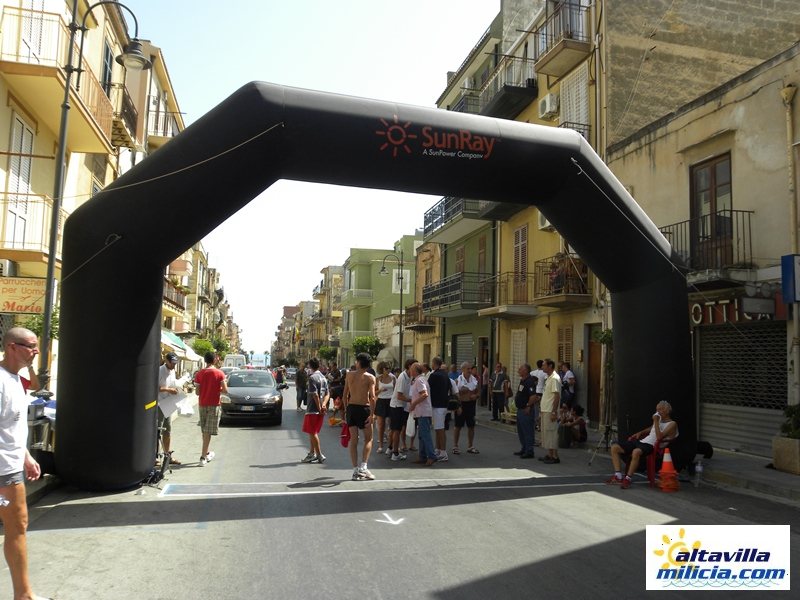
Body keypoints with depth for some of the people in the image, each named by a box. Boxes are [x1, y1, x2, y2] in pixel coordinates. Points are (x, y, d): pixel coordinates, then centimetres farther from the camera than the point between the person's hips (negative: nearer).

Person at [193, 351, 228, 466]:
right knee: (208, 432, -3)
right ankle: (203, 457, -7)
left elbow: (197, 392, -1)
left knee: (204, 431, 16)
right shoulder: (219, 373, -9)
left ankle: (207, 453, 29)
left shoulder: (199, 373, -1)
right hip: (214, 405, -3)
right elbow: (225, 390, -12)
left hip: (202, 404, 3)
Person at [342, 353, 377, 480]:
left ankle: (355, 470, 8)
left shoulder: (349, 375, 4)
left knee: (353, 440, 8)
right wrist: (371, 414, -14)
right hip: (364, 408, -3)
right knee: (368, 439, 11)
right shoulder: (370, 377, -5)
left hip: (351, 407, 3)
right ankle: (363, 467, -2)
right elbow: (372, 397, -15)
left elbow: (345, 395, 6)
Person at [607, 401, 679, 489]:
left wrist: (656, 421, -13)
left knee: (636, 451, -42)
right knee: (614, 447, -6)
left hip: (651, 445, -9)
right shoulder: (659, 419, 22)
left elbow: (659, 437, -16)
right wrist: (640, 433, 24)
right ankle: (618, 476, -7)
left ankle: (628, 479, -31)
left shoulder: (672, 424, -1)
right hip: (641, 441, 9)